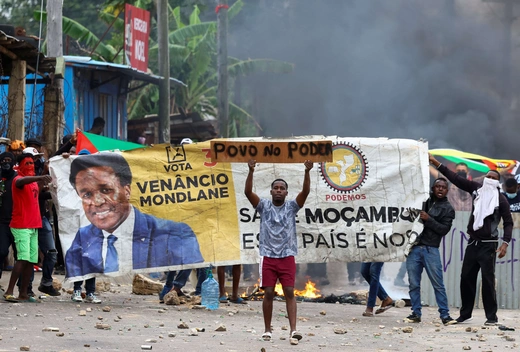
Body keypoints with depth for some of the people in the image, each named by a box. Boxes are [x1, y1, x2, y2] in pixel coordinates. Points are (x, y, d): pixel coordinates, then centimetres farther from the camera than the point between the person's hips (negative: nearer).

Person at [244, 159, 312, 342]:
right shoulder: (264, 206, 4)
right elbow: (248, 192, -9)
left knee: (289, 292, -6)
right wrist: (251, 171, -23)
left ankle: (293, 329, -13)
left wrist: (307, 172, -24)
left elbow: (305, 191, -9)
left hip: (287, 257, 0)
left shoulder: (292, 207, 5)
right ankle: (267, 329, 9)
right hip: (268, 256, 0)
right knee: (268, 293, 0)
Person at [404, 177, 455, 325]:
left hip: (430, 249, -3)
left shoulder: (447, 209, 6)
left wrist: (429, 219, -14)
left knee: (438, 284, -5)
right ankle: (416, 313, 9)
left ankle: (444, 314, -2)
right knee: (414, 283, 2)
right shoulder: (423, 200, 15)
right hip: (414, 248, 3)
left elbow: (444, 229, -5)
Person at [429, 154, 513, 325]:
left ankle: (492, 316, -2)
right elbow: (455, 178, 4)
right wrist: (436, 163, -1)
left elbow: (508, 222, -5)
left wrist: (505, 243, -17)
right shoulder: (477, 189, 5)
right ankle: (465, 313, 16)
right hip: (472, 243, 5)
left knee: (488, 280, -6)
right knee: (466, 277, 7)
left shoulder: (501, 199, -6)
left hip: (488, 245, -5)